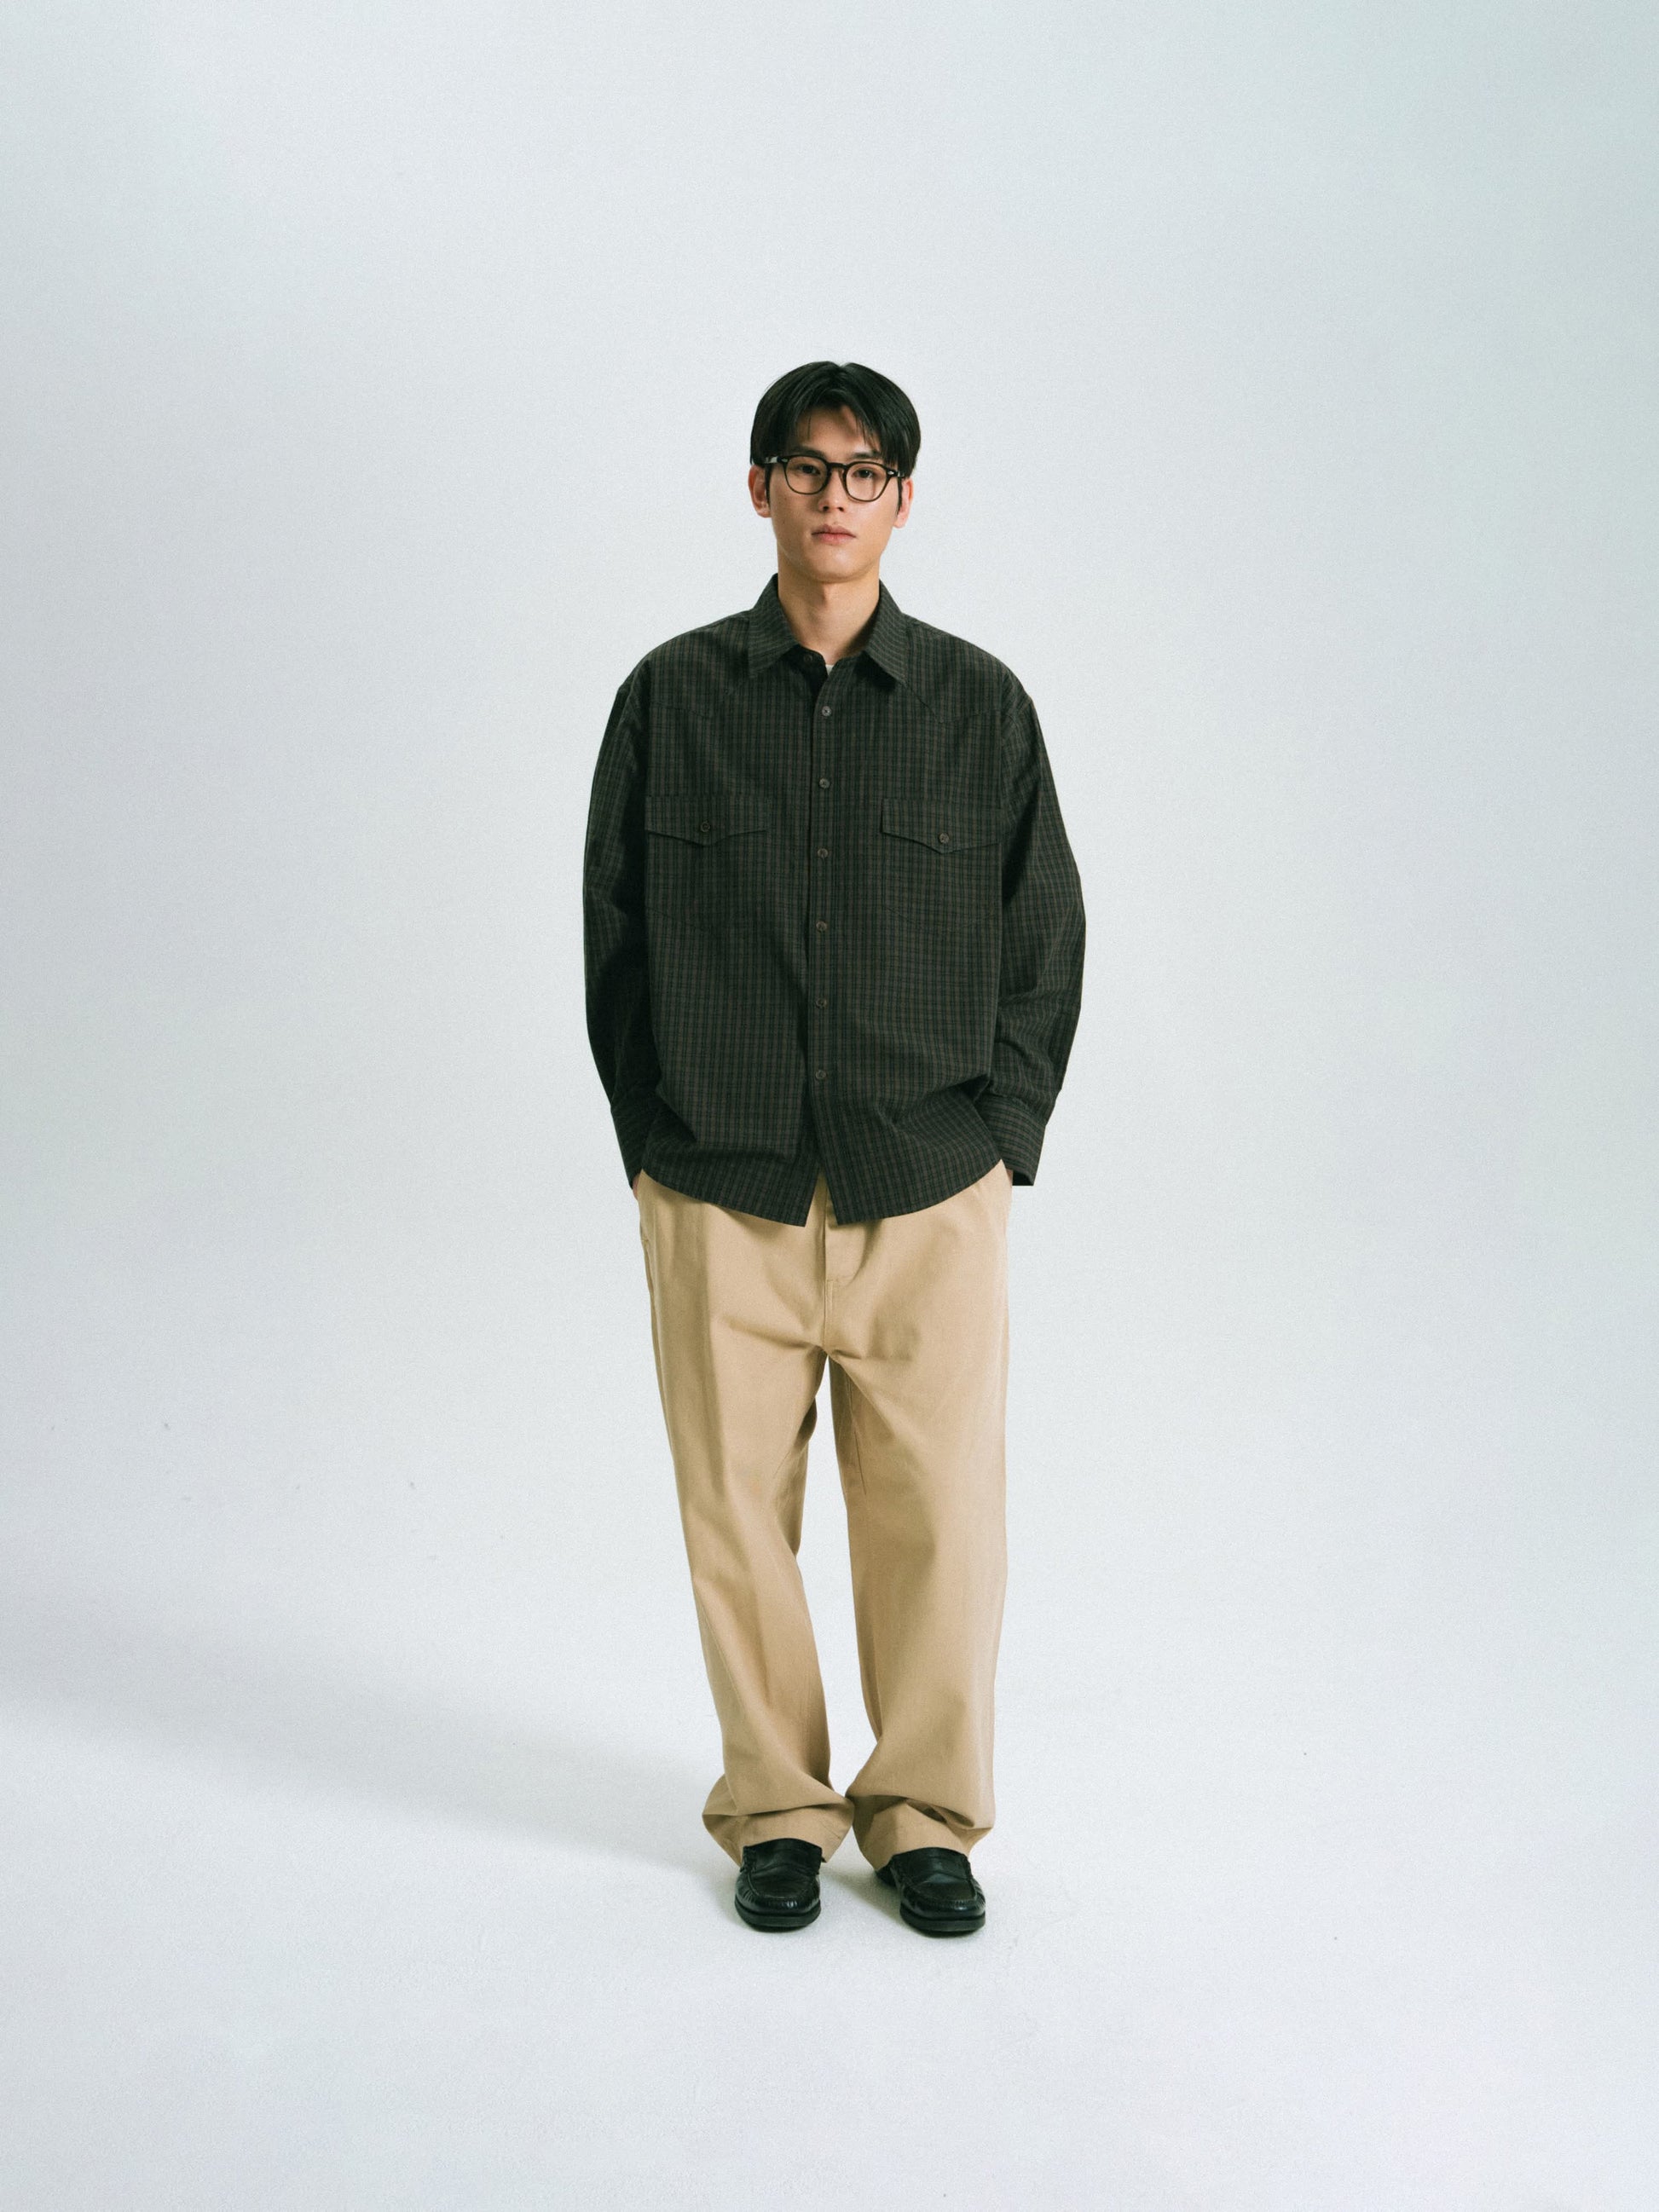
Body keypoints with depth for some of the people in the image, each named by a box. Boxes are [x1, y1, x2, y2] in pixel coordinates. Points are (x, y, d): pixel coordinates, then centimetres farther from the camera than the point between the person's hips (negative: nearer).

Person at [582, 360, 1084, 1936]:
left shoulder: (980, 705, 5)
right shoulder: (673, 697, 4)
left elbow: (1046, 943, 8)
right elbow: (615, 937, 8)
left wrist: (1000, 1140, 2)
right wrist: (655, 1143, 3)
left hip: (930, 1196, 0)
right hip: (721, 1197, 0)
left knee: (939, 1514, 4)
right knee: (738, 1507, 7)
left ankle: (925, 1812, 24)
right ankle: (775, 1809, 26)